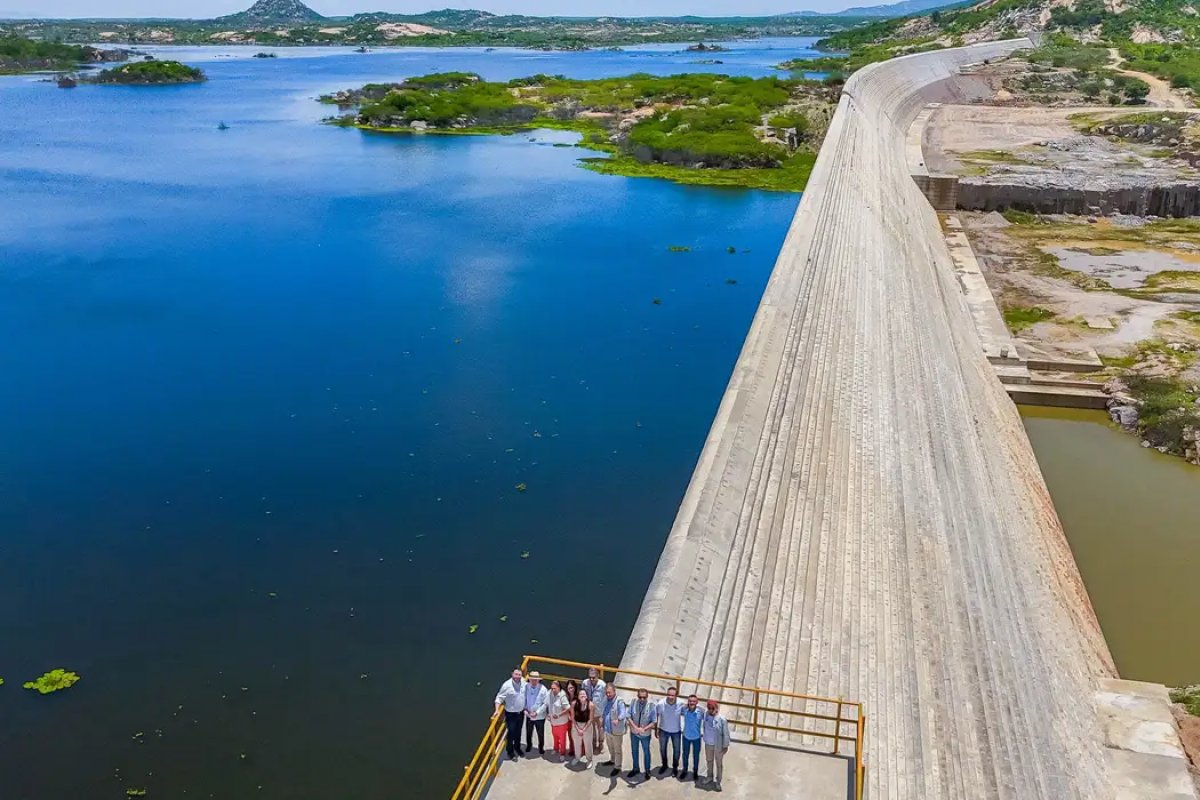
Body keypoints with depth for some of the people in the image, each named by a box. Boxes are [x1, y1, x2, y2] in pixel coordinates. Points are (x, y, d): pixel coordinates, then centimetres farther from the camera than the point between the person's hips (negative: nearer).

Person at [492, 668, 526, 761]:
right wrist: (497, 710, -27)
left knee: (518, 732, 20)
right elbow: (499, 698, -19)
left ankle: (517, 748, 42)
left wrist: (525, 708, 10)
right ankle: (510, 751, 22)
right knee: (511, 733, 2)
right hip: (511, 714, -5)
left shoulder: (523, 683, -9)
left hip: (521, 713, 5)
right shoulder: (507, 685, -23)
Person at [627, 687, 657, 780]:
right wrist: (635, 727, -24)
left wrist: (644, 729, -28)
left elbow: (654, 722, -18)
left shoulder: (652, 705, -25)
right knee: (634, 751, 22)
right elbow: (629, 717, -12)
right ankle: (635, 769, 44)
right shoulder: (633, 703, -19)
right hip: (634, 732, 3)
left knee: (646, 752, 19)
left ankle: (647, 771, 39)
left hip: (645, 734, -2)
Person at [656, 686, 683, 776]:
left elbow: (685, 715, -10)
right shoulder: (661, 704, -27)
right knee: (662, 749, 20)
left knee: (676, 749, 17)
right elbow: (656, 717, -11)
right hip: (663, 730, 1)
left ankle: (675, 767, 43)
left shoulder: (681, 704, -28)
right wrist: (656, 729, -3)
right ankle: (664, 765, 47)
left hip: (676, 731, -1)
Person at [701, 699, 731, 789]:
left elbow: (726, 734, -17)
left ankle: (718, 781, 30)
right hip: (708, 744, 5)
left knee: (719, 764, 12)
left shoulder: (722, 719, -26)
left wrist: (725, 746, -12)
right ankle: (710, 777, 46)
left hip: (718, 745, -5)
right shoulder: (706, 716, -11)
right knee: (709, 761, 24)